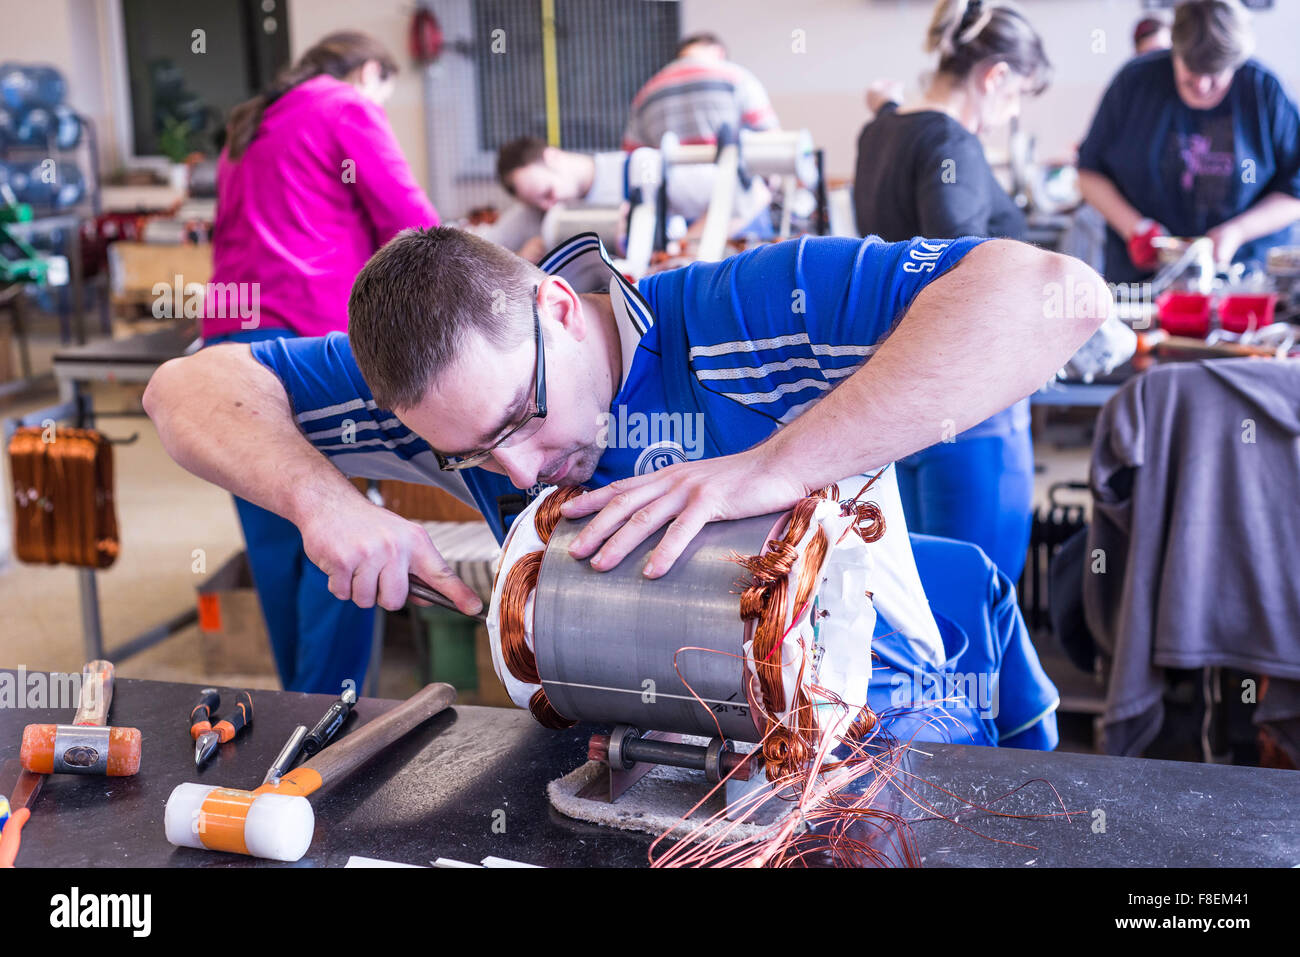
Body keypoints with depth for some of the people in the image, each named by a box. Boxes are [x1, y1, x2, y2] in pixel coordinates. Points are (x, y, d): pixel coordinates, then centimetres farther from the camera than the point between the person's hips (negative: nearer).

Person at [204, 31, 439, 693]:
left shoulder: (247, 129, 28)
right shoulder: (350, 109, 5)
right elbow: (410, 223, -3)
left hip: (226, 340, 8)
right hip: (311, 341, -8)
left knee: (274, 540, 10)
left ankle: (298, 697, 17)